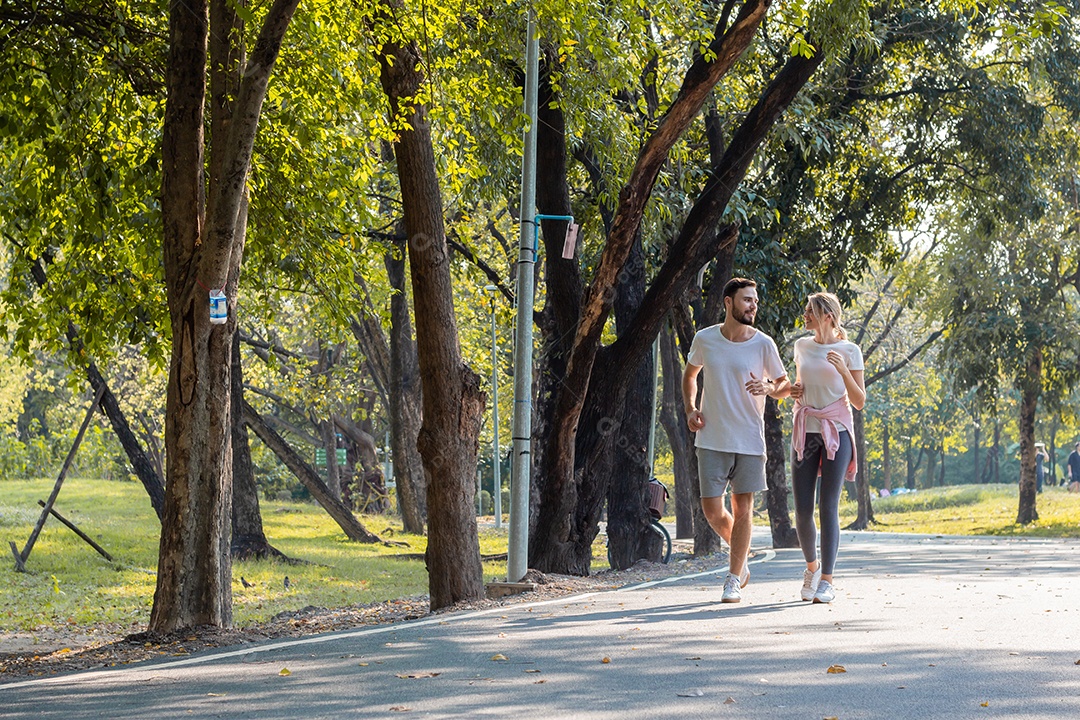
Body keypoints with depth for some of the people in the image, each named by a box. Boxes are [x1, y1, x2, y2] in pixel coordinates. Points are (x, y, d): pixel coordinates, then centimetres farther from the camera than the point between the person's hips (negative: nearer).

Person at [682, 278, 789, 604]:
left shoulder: (764, 344, -4)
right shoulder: (704, 339, 0)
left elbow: (784, 385, 6)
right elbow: (690, 375, 18)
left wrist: (768, 388, -17)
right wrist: (690, 409, 3)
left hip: (749, 439, -1)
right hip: (712, 439, 1)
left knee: (742, 507, 0)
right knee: (712, 510, -1)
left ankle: (734, 579, 10)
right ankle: (740, 553, 28)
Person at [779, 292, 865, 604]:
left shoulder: (849, 351, -2)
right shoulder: (802, 346, 11)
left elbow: (859, 402, -3)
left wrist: (843, 371, -17)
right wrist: (793, 391, 3)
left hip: (836, 433, -4)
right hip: (805, 433, 4)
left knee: (828, 508, -9)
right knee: (802, 511, 0)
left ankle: (826, 581, -6)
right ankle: (812, 566, 25)